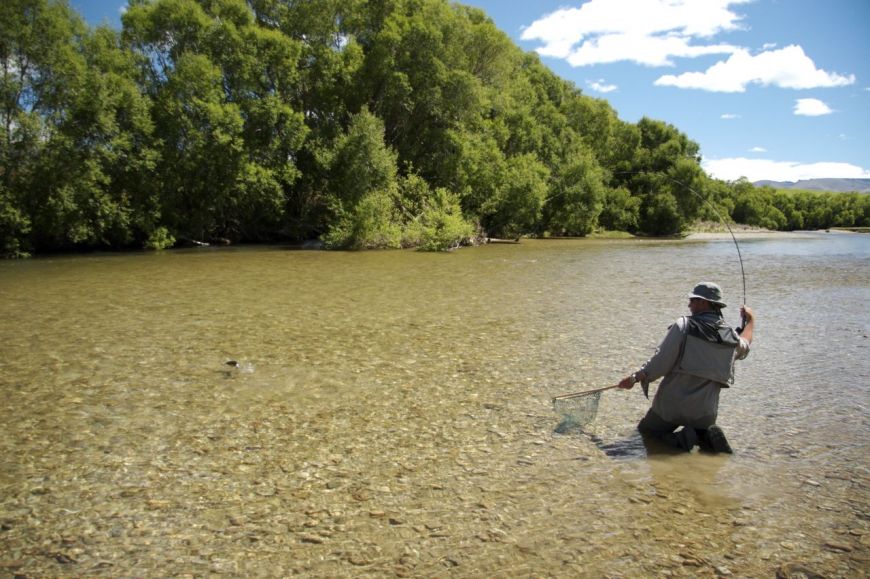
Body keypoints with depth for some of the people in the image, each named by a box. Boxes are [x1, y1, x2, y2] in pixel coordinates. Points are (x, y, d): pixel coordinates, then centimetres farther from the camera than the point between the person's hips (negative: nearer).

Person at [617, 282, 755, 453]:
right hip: (705, 414, 5)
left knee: (644, 431, 17)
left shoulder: (683, 326, -12)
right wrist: (750, 321, 44)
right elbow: (744, 346, 29)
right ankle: (706, 437, 1)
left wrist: (635, 377, -7)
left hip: (671, 407, -4)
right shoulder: (731, 337, 3)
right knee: (702, 428, 35)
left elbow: (660, 363, -17)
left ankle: (679, 439, -9)